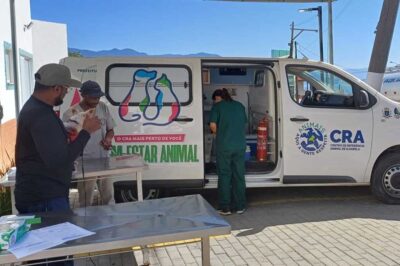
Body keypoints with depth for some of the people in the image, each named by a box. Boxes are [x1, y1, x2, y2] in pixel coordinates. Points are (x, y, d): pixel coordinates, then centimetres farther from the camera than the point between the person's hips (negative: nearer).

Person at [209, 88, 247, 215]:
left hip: (224, 146, -4)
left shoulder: (217, 106, 1)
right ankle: (240, 206, 15)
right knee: (239, 175, 10)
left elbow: (213, 125, -7)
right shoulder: (240, 106, 15)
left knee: (224, 175, 4)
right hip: (240, 145, 4)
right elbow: (244, 123, 18)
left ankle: (225, 207, 7)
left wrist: (218, 134, 11)